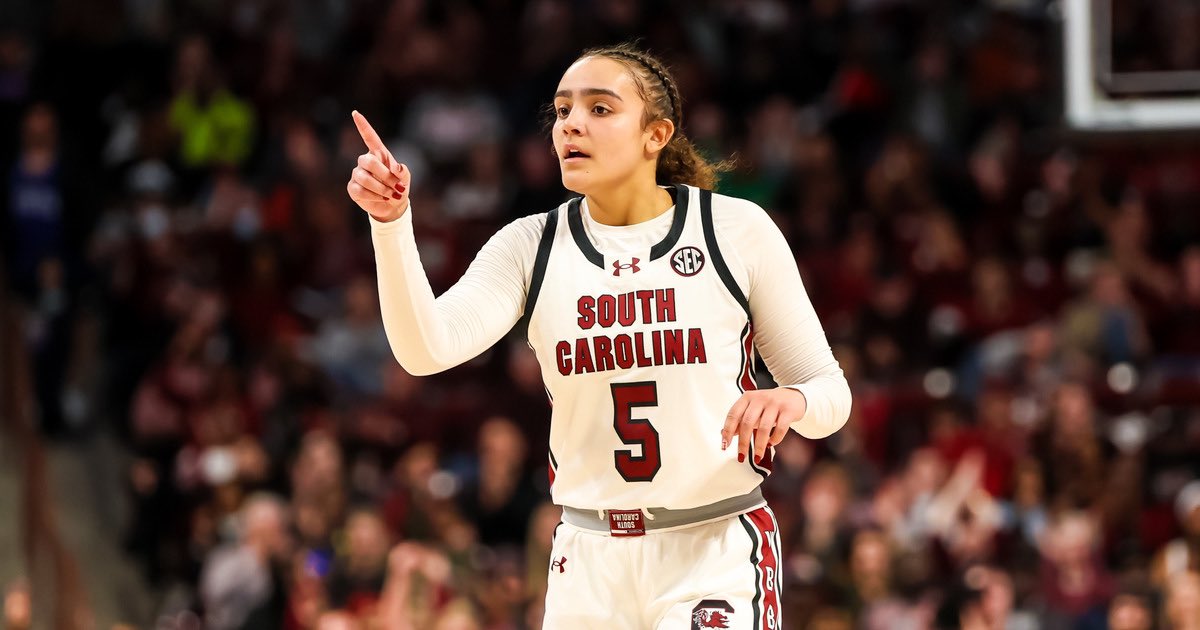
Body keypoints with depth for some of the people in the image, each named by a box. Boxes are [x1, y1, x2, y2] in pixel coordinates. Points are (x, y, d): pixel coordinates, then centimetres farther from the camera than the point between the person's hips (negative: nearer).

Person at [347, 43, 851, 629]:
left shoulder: (736, 228, -2)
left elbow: (829, 388, 2)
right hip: (590, 560, 3)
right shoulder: (531, 246, 3)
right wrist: (391, 222, -27)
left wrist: (793, 402, -21)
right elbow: (426, 349, -14)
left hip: (717, 555, -3)